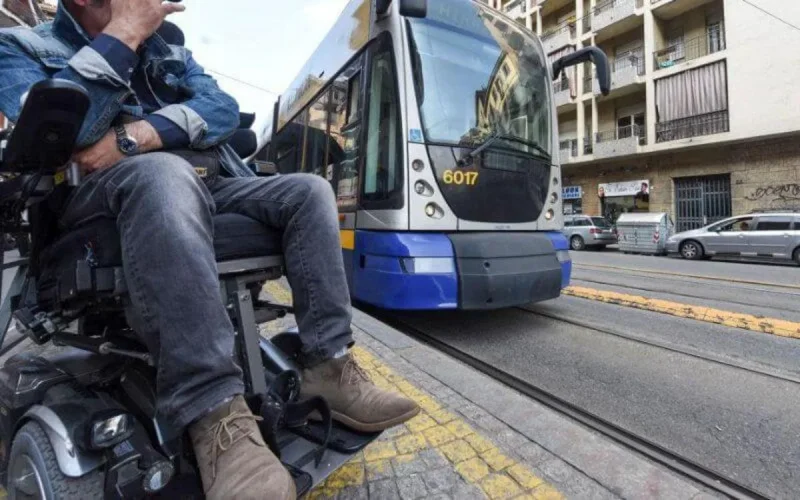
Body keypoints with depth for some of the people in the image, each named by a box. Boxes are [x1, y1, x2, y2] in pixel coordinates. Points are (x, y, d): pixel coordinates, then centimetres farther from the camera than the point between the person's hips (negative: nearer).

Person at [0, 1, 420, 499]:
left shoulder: (170, 53, 23)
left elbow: (224, 109, 2)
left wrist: (134, 135, -12)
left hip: (199, 188, 5)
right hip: (104, 200, -4)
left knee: (309, 190, -12)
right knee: (164, 172, -38)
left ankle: (328, 364, -20)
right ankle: (216, 415, -42)